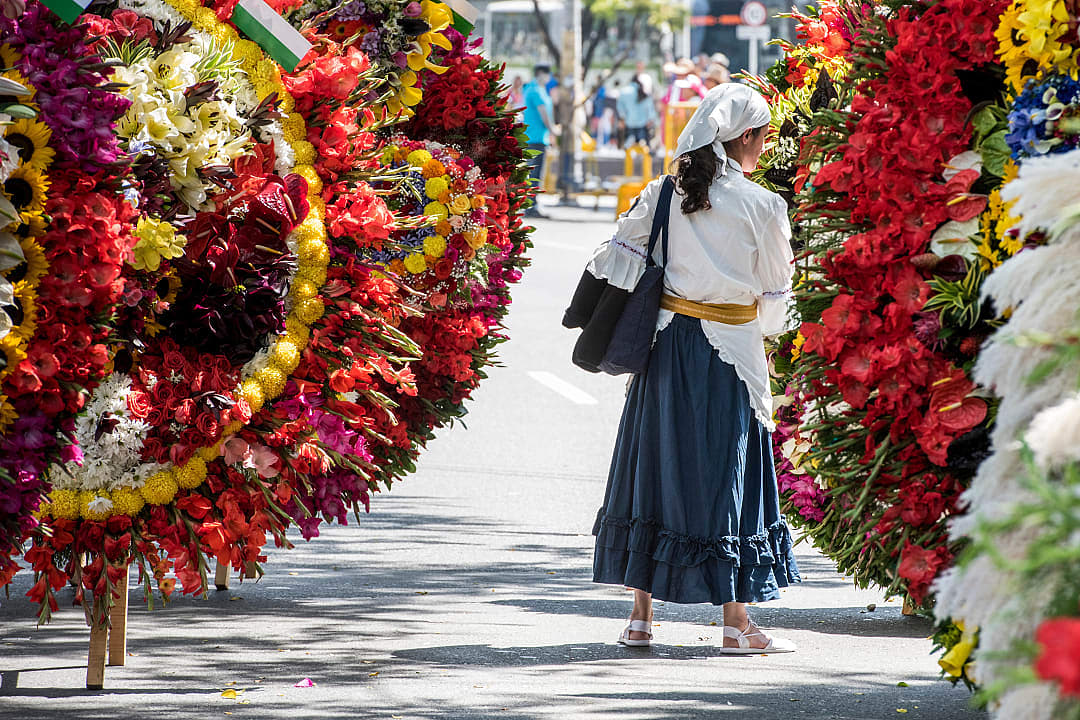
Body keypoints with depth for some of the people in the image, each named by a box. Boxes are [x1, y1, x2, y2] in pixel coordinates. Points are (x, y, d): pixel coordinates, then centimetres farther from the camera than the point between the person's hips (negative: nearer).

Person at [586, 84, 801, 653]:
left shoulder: (663, 194, 1)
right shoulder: (761, 206, -8)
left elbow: (616, 261, 2)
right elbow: (775, 292, 0)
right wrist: (766, 330, 21)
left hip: (666, 346, 4)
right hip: (729, 351, -3)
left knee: (655, 463, 10)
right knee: (727, 476, 3)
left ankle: (641, 617, 13)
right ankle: (737, 623, 5)